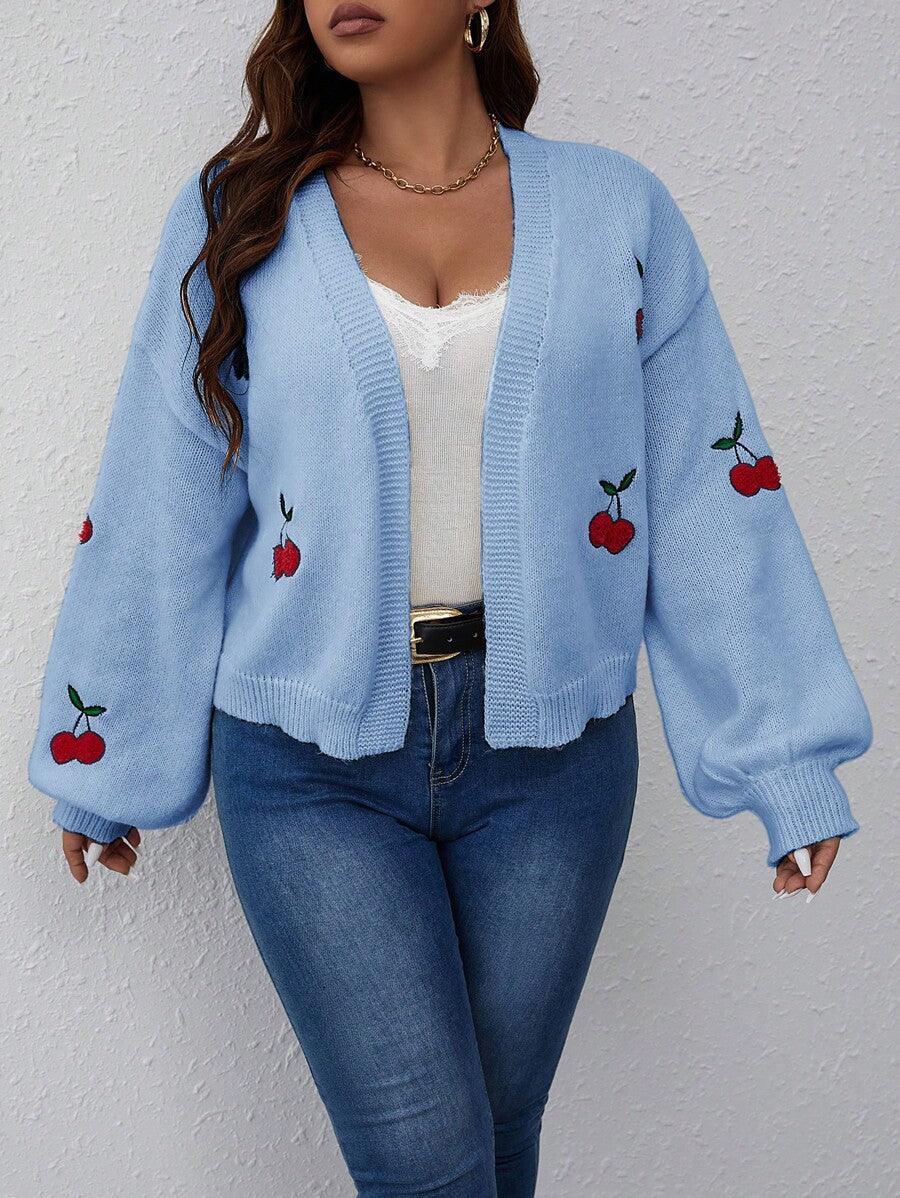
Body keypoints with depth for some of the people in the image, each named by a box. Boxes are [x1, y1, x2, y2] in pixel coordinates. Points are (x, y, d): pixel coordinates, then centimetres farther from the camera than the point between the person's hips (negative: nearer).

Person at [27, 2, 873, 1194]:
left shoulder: (619, 210, 2)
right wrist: (102, 761, 10)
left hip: (550, 749, 2)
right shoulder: (236, 215, 1)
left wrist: (784, 758, -1)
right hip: (313, 762, -1)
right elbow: (158, 514, 4)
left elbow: (713, 491, 1)